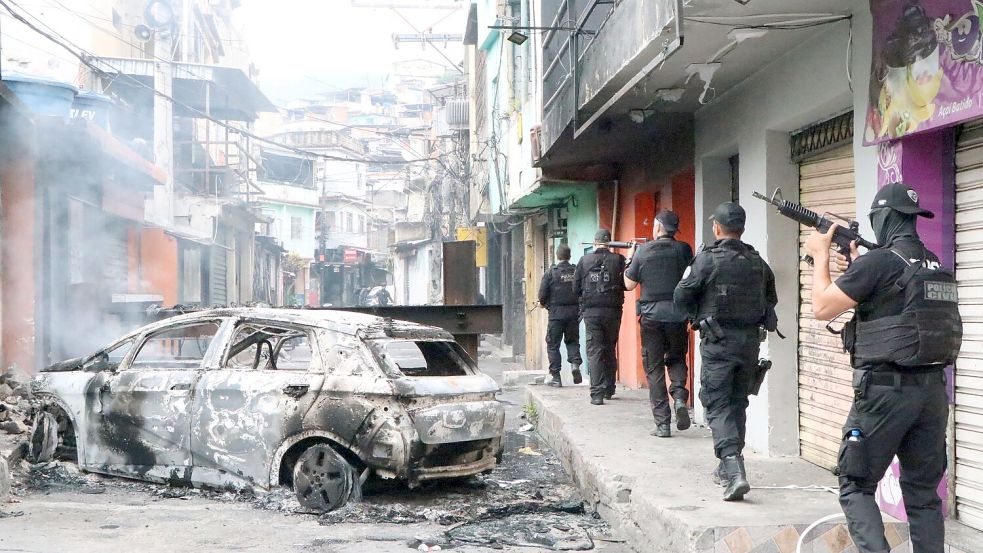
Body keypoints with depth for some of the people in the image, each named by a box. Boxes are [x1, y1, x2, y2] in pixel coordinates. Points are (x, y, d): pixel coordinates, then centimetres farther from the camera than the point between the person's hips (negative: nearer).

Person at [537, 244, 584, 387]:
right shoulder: (577, 271, 0)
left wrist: (543, 303, 14)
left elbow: (543, 294, -7)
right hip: (574, 312, 3)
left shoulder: (551, 272, -7)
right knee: (572, 340, 19)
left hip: (556, 312, -3)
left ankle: (555, 376, 4)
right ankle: (575, 363, -6)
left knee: (553, 344, 6)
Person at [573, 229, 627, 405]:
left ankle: (597, 393, -11)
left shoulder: (584, 261, 0)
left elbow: (576, 288, 4)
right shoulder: (618, 259, -3)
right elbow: (627, 284, -3)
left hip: (591, 311, -1)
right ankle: (608, 389, 25)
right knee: (610, 351, 16)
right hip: (612, 311, 1)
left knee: (594, 351, 0)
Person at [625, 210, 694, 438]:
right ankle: (679, 397, -7)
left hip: (651, 316, -1)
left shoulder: (643, 251, -3)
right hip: (677, 314, 1)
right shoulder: (684, 250, -1)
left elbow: (629, 284, 4)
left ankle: (662, 423, 4)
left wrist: (629, 261, 18)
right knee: (677, 359, 21)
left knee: (654, 368, 6)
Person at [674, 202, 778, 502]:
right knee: (738, 402, 17)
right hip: (750, 340, 5)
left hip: (718, 341, -5)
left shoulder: (707, 259, -11)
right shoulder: (758, 262, 6)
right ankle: (729, 467, 29)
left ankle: (734, 471, -19)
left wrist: (700, 313, 12)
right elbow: (771, 299, 16)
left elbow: (681, 296, -7)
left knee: (718, 405, -3)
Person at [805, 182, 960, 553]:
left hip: (886, 390, -7)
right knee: (923, 492, 12)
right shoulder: (936, 266, 11)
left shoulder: (878, 262, -13)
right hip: (933, 389, 7)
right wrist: (856, 264, 23)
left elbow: (822, 308, -7)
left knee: (855, 487, 3)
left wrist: (821, 254, 5)